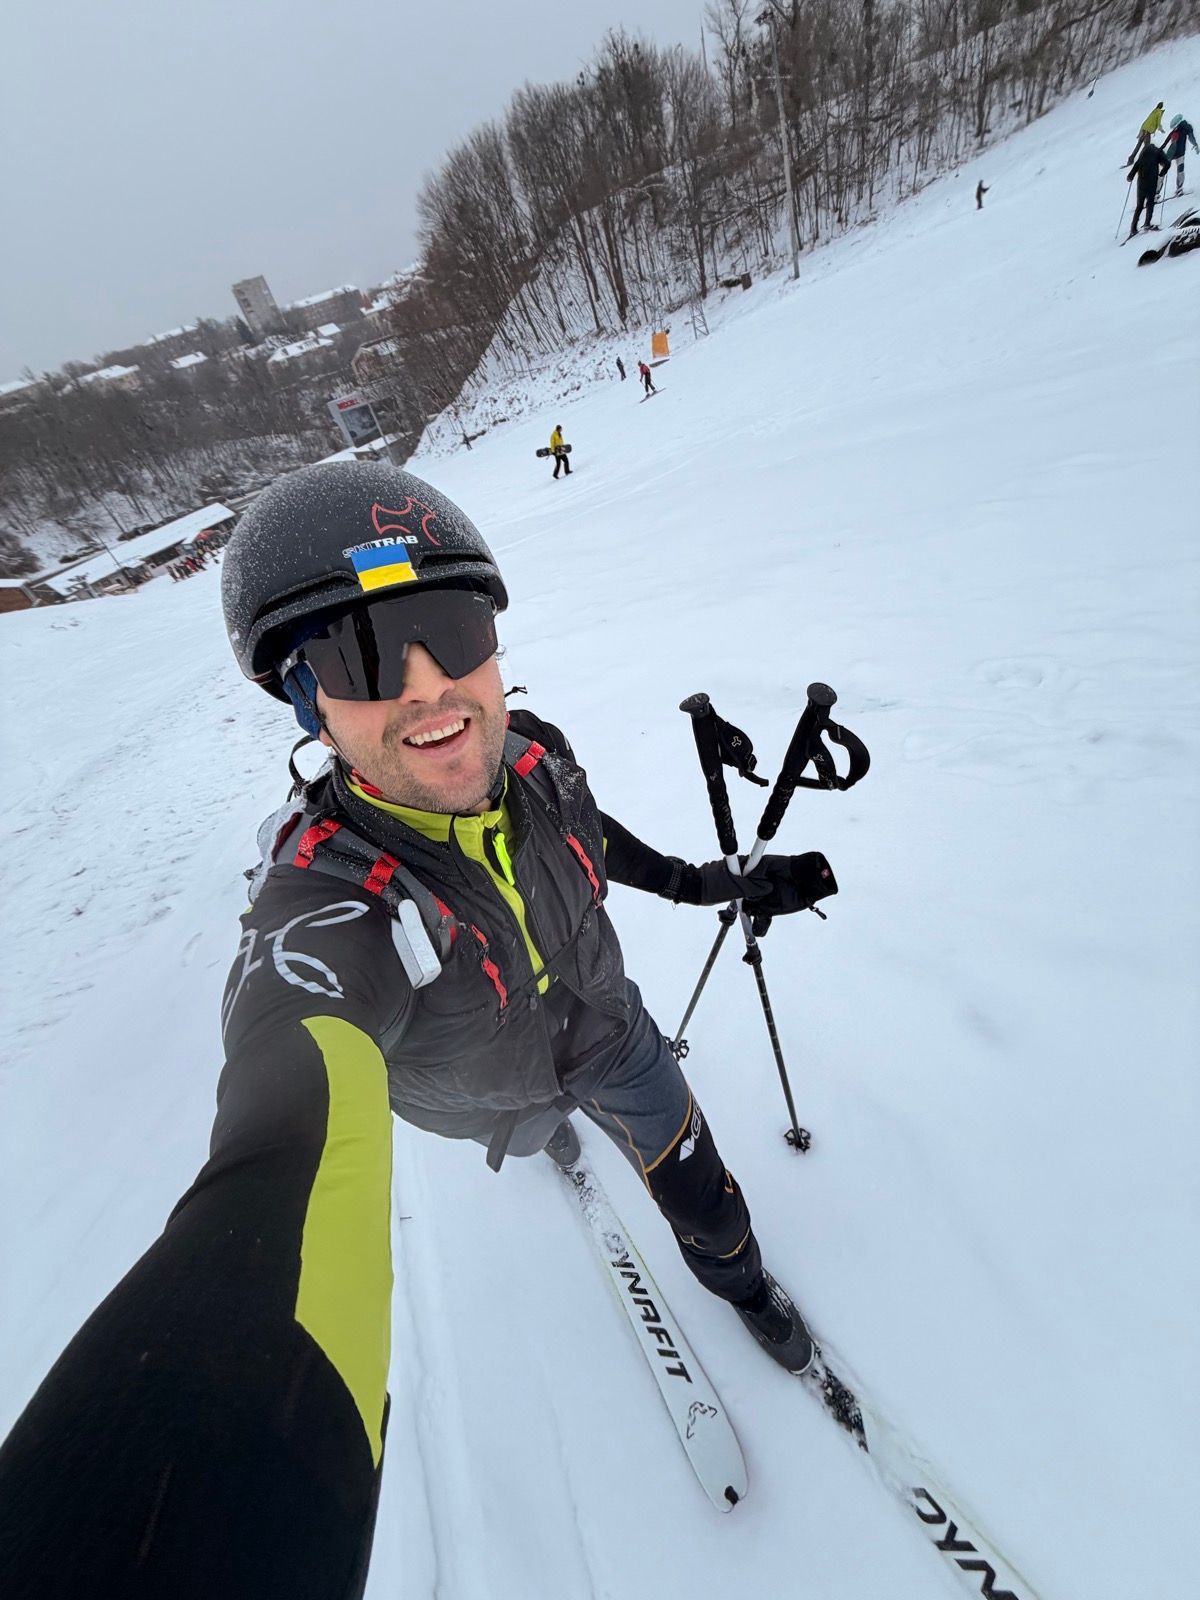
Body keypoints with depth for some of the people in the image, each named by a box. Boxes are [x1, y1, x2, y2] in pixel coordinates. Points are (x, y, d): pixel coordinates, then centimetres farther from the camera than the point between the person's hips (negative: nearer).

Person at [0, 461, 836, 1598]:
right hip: (492, 1092, -2)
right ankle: (555, 1140, 76)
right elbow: (286, 1185, -61)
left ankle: (737, 1277, 59)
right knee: (536, 1124, 35)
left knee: (701, 1192, 21)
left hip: (607, 1023, 3)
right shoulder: (327, 918, -45)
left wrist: (703, 883, 3)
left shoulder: (528, 752, -28)